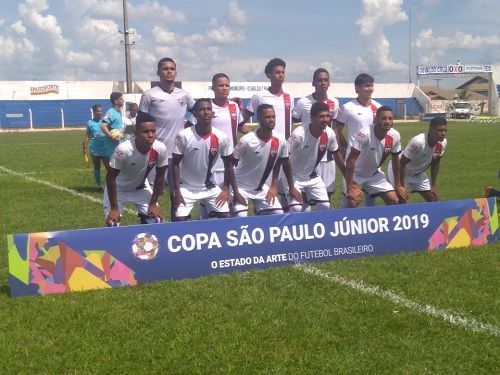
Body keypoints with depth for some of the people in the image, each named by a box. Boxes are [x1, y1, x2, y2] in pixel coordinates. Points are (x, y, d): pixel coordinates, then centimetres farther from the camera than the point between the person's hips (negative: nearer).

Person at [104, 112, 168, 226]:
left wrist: (153, 204, -6)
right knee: (112, 223, -11)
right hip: (118, 188, -3)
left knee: (155, 220, -2)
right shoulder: (124, 149, -36)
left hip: (141, 187, 4)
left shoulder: (160, 149, -25)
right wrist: (114, 208, -22)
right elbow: (111, 178, -24)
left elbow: (160, 177, -9)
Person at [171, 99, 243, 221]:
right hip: (186, 187, -2)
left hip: (210, 187, 3)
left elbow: (228, 164, 1)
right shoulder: (183, 136, -18)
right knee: (180, 219, -13)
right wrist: (177, 192, -15)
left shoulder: (221, 137, -11)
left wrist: (235, 191, 2)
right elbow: (175, 164, -10)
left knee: (226, 217, -5)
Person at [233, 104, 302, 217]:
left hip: (263, 187, 5)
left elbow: (285, 164, 7)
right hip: (241, 186, -5)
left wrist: (292, 187, 13)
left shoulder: (280, 141, -9)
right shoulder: (246, 141, -23)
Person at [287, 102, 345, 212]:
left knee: (325, 206, -2)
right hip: (294, 176, -5)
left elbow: (336, 154, 4)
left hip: (313, 177, 5)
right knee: (296, 209, -18)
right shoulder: (299, 134, -31)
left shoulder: (329, 134, -14)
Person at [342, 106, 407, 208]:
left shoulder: (395, 136, -14)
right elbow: (351, 160, -30)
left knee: (394, 200, -1)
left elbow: (395, 160, 3)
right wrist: (350, 188, -32)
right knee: (353, 202, -24)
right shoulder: (364, 134, -32)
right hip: (356, 173, -6)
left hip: (374, 173, 6)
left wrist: (398, 185, 8)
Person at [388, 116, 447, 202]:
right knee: (401, 200, -18)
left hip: (417, 173, 7)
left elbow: (435, 164, 3)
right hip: (399, 170, -7)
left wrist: (433, 186, 3)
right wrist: (401, 188, -28)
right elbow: (402, 164, -30)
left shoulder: (442, 143, -15)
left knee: (433, 199, 5)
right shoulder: (418, 142, -37)